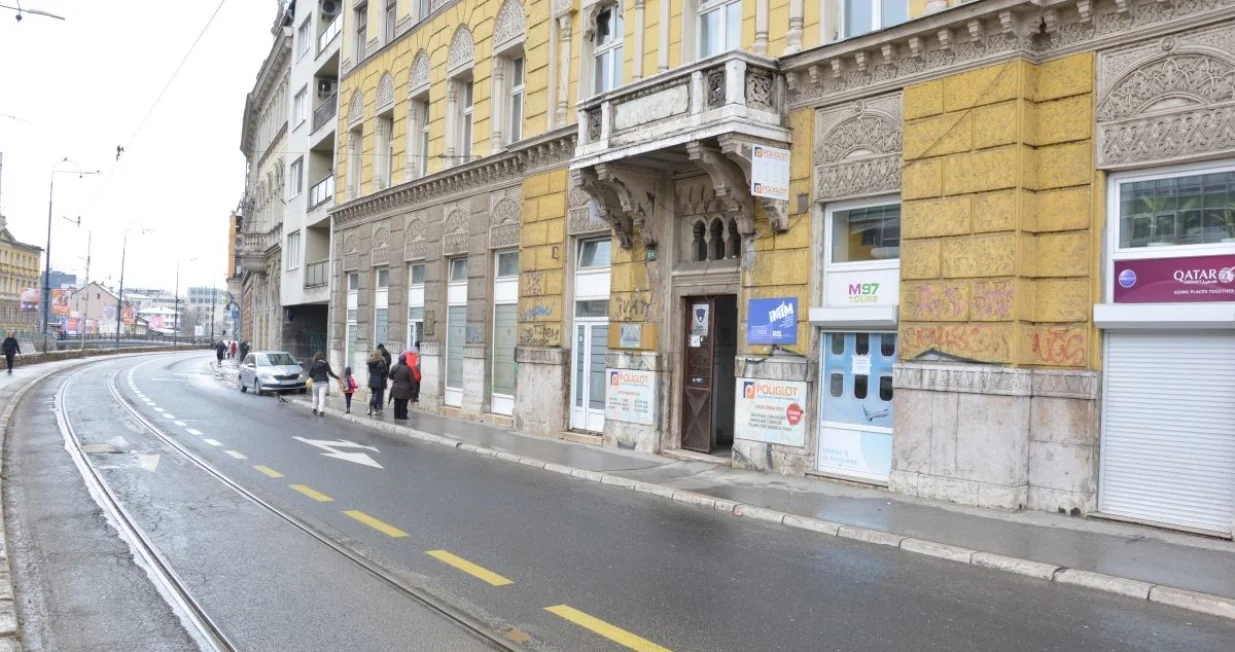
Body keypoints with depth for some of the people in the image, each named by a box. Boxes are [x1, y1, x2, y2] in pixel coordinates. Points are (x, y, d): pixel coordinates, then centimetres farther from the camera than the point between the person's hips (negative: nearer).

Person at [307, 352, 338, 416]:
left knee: (315, 396, 19)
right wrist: (337, 378, 9)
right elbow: (330, 373, -2)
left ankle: (315, 409, 24)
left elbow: (310, 374, 0)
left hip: (316, 382, 0)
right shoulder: (326, 364, 1)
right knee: (322, 397, -2)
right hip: (324, 382, 0)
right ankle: (321, 411, -11)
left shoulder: (313, 364, -1)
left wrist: (312, 377, 22)